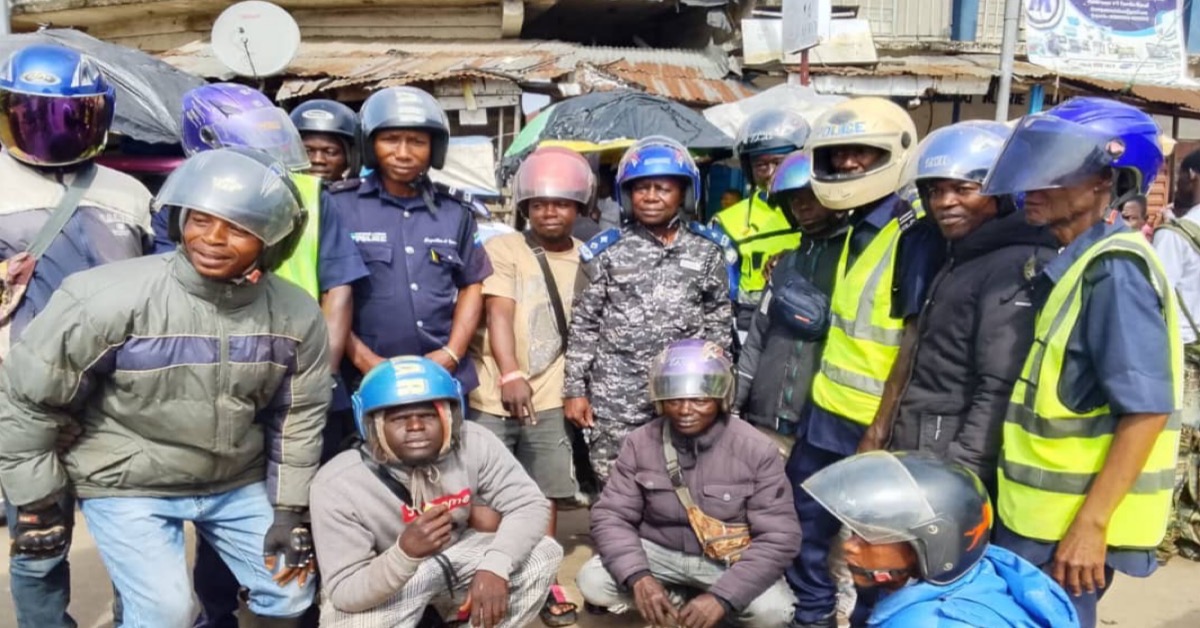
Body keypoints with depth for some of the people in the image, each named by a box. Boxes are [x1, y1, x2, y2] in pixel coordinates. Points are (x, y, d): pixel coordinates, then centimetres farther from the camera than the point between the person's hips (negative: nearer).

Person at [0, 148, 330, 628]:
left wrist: (290, 510, -1)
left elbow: (298, 417, -1)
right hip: (126, 484, -3)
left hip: (239, 481, 4)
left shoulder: (296, 316, -12)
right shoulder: (108, 299, -23)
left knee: (291, 590, 9)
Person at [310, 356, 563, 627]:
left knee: (544, 554, -16)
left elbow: (530, 505, -19)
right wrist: (406, 552, -47)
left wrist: (495, 566, -38)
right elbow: (344, 592, -27)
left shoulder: (474, 443, -22)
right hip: (379, 580, -3)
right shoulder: (338, 485, -28)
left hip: (455, 558, 3)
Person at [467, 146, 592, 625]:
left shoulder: (585, 259, 9)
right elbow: (498, 314, -16)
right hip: (493, 394, -3)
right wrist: (511, 375, -30)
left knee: (545, 493, 9)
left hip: (550, 398, 3)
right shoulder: (502, 249, -3)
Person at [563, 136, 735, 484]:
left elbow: (719, 327, 9)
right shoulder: (607, 250, 4)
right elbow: (584, 324, 5)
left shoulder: (708, 252, 7)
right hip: (615, 397, 0)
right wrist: (575, 389, 1)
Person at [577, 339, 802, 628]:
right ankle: (681, 602, 2)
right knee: (592, 582, -20)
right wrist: (638, 576, -28)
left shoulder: (756, 449, -17)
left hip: (729, 560, -2)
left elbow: (779, 536, -18)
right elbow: (611, 516, -9)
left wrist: (722, 596, -29)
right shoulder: (640, 442, -10)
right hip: (658, 551, 2)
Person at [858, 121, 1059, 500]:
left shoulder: (1016, 269, -13)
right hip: (916, 461, 9)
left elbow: (999, 392, -21)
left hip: (957, 474, -9)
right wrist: (879, 436, 16)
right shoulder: (960, 262, 17)